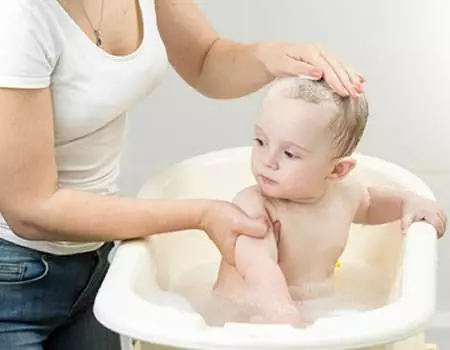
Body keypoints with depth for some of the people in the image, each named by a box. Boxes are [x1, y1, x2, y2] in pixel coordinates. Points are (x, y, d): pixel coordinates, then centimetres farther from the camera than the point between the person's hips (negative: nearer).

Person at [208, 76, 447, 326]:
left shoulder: (346, 191, 0)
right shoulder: (252, 205, -20)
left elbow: (368, 204, 27)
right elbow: (258, 265, -41)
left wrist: (408, 202, 7)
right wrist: (281, 313, -59)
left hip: (318, 314, 5)